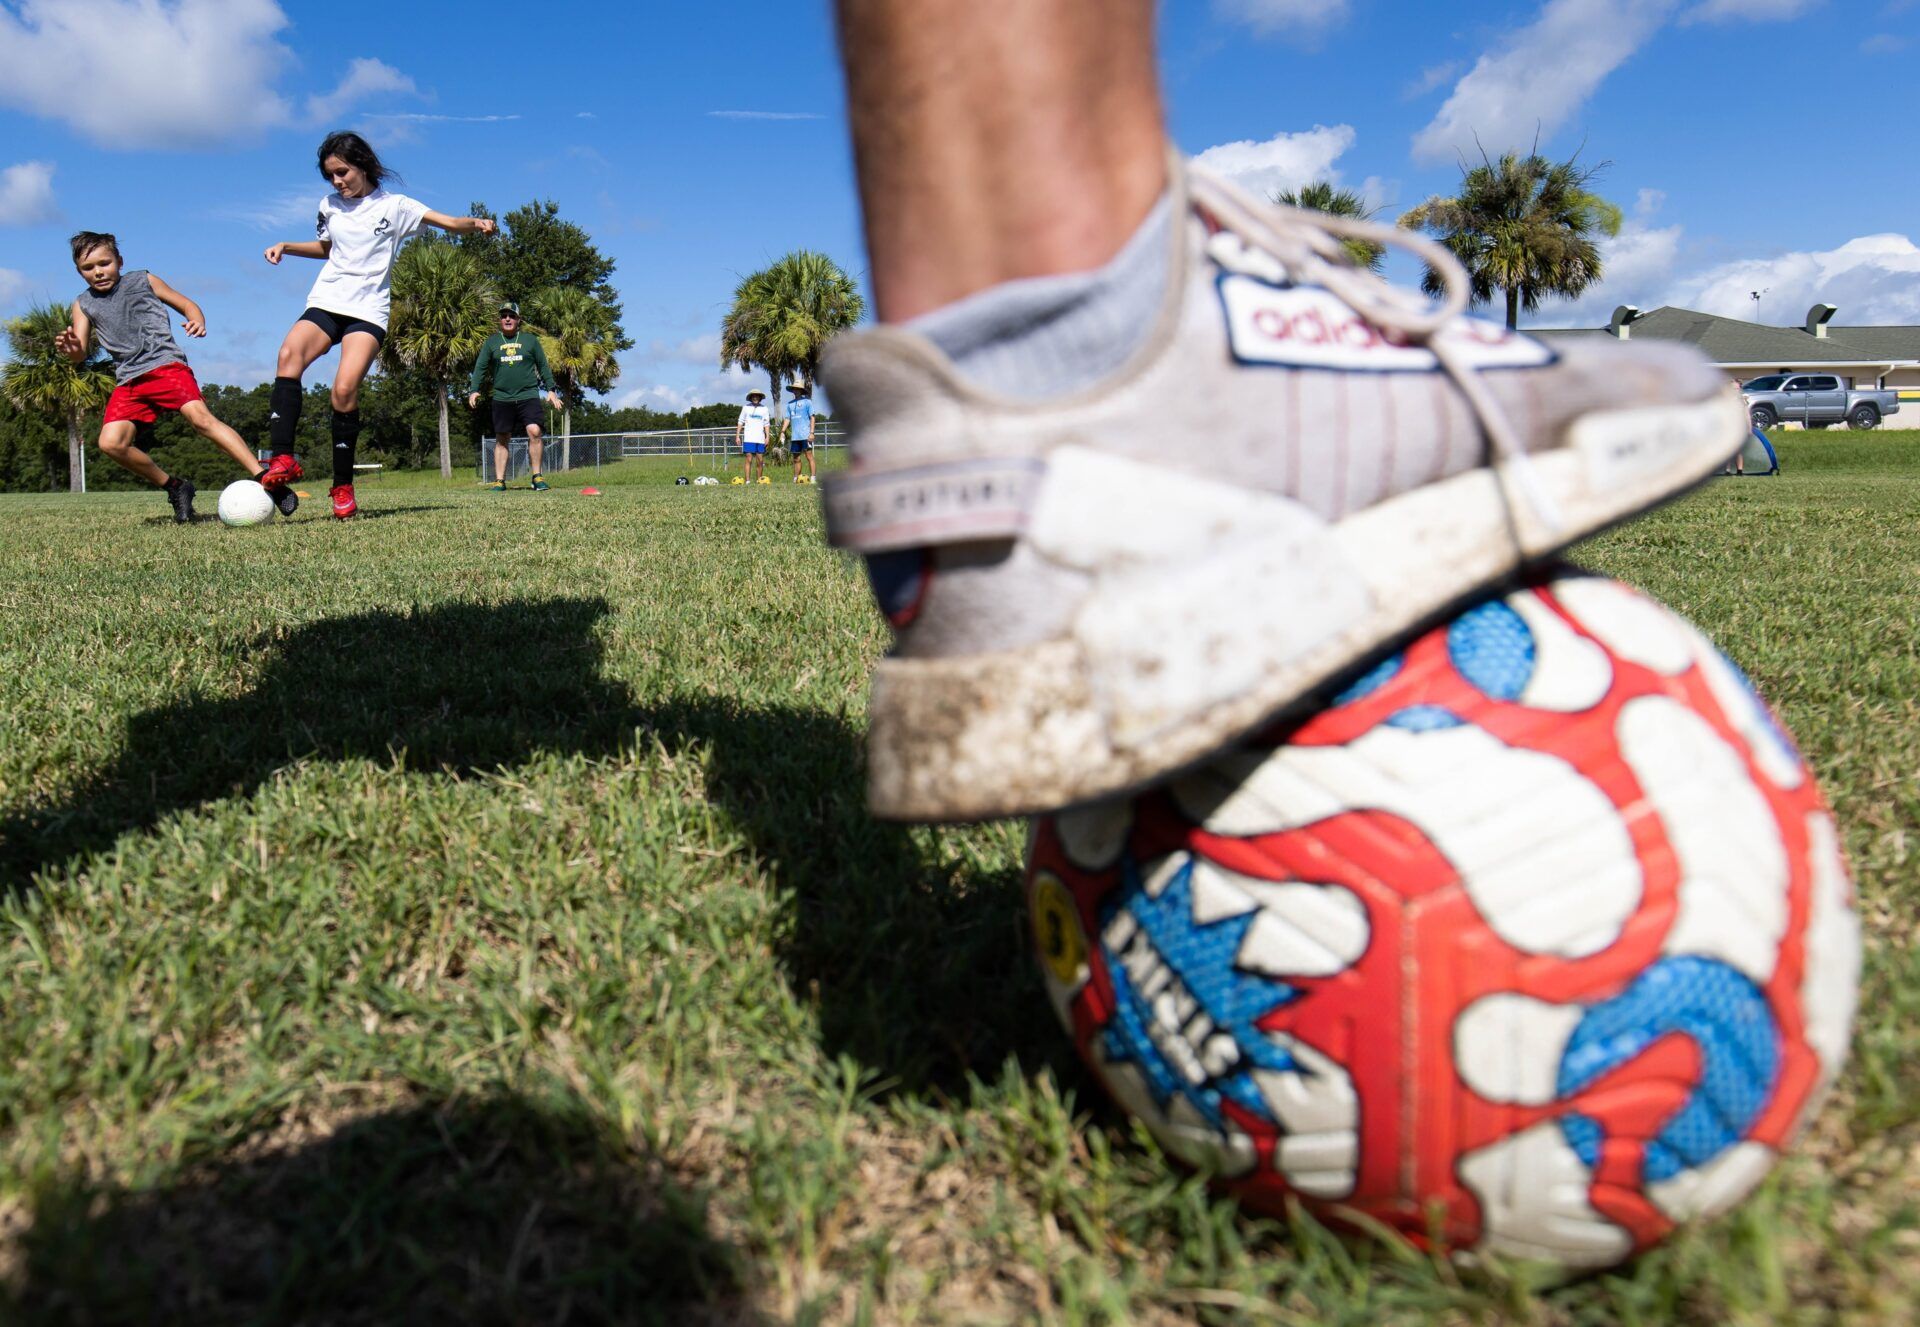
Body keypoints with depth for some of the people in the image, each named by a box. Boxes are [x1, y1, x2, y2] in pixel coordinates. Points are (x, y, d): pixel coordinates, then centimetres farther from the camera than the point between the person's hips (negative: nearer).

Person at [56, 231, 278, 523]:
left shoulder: (142, 280, 12)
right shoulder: (84, 305, 17)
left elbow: (187, 304, 15)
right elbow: (80, 354, 9)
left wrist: (196, 320, -9)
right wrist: (70, 348, -16)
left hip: (166, 365, -4)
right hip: (128, 381, 4)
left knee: (200, 418, -29)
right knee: (111, 442, -16)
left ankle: (264, 479, -37)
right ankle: (175, 487, 1)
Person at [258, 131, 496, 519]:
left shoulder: (395, 207, 3)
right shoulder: (329, 206, 16)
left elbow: (451, 223, -6)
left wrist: (476, 223, -27)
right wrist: (286, 247, 17)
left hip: (368, 310, -3)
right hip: (326, 301, 4)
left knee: (345, 389, -23)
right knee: (289, 354, -28)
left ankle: (343, 486, -10)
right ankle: (283, 459, -35)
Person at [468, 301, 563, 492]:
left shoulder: (530, 339, 8)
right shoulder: (492, 342, 10)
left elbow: (543, 366, 11)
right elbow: (480, 367, 9)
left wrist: (551, 390, 5)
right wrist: (474, 390, -3)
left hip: (528, 396, -1)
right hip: (502, 399, 1)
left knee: (534, 431, -18)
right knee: (501, 439, 4)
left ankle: (537, 477, -10)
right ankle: (499, 481, 9)